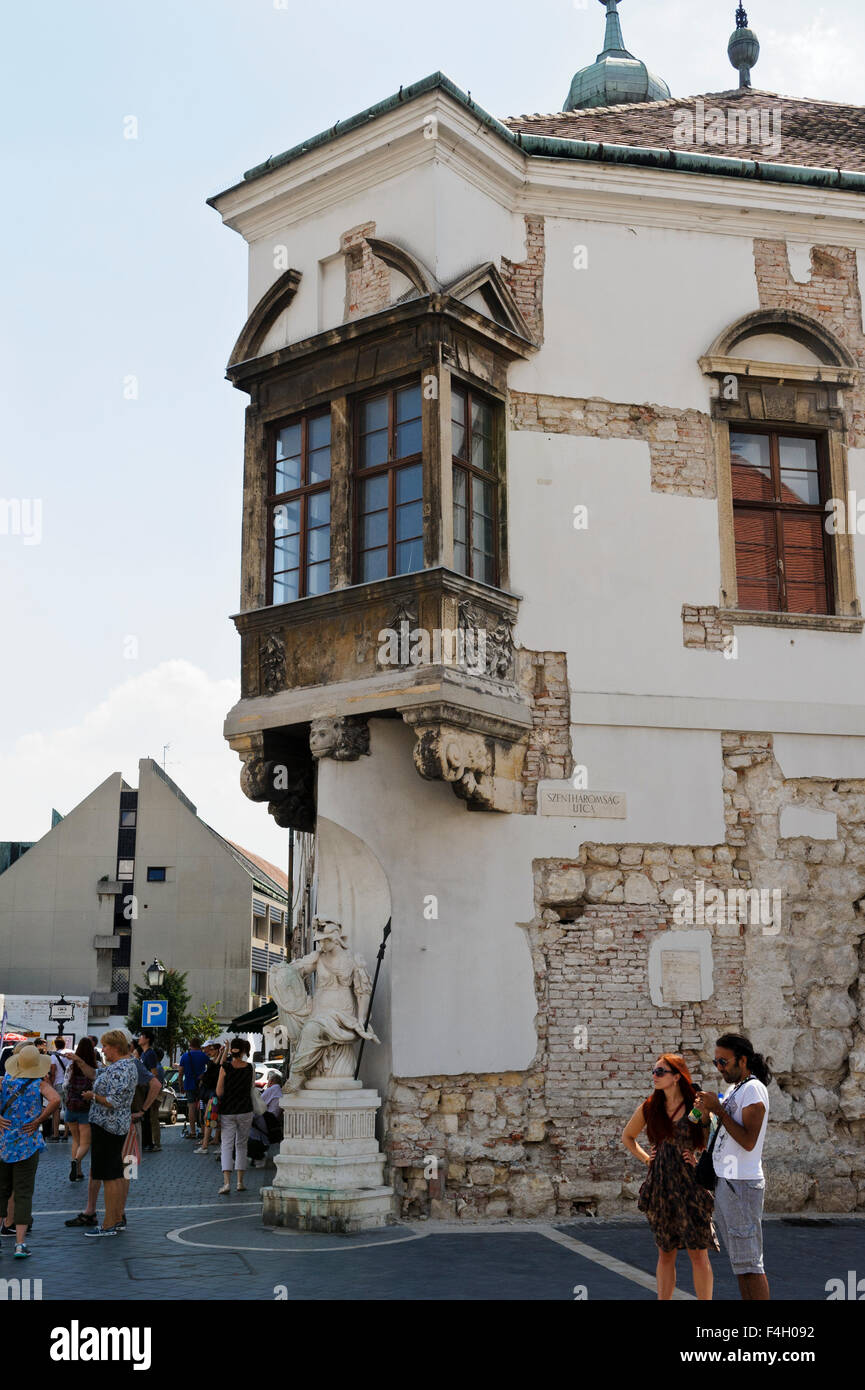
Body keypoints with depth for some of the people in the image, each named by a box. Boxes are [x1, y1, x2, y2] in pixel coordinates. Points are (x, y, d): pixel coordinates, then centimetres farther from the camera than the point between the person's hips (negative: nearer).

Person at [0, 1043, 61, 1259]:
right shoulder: (40, 1083, -4)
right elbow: (55, 1100, -21)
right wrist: (39, 1120, -10)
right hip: (27, 1145, -2)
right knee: (23, 1194, 2)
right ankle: (20, 1243, -1)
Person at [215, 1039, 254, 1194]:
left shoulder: (225, 1067, -11)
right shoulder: (250, 1068, -5)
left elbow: (219, 1091, -9)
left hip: (227, 1112, -2)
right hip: (245, 1111, 2)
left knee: (227, 1145, 1)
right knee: (241, 1145, 14)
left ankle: (226, 1182, -13)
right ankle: (240, 1182, 14)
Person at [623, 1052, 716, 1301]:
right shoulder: (649, 1108, 5)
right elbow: (627, 1137, 20)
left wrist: (700, 1161, -8)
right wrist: (646, 1159, 9)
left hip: (690, 1185, -3)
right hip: (661, 1187, 3)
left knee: (698, 1254, -2)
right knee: (665, 1254, 10)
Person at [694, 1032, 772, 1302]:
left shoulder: (753, 1089, -13)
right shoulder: (732, 1089, 16)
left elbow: (748, 1142, -22)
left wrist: (718, 1109, -19)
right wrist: (707, 1112, 5)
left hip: (742, 1185, -10)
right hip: (724, 1182, 10)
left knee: (748, 1262, -7)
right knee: (739, 1261, 13)